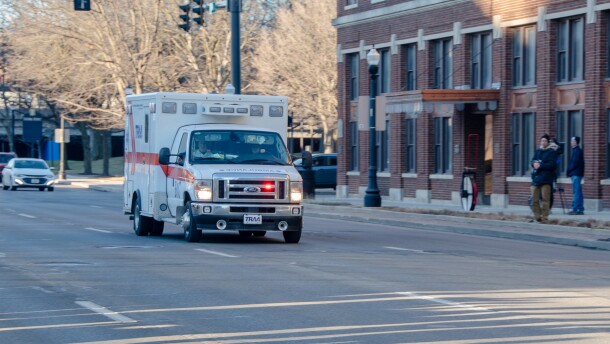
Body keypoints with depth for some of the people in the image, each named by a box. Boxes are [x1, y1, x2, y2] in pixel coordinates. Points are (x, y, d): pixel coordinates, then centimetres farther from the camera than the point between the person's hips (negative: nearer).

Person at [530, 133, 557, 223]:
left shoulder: (552, 152, 0)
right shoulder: (537, 151, 20)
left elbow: (552, 165, -10)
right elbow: (533, 161, 14)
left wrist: (540, 166, -13)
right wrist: (534, 164, -10)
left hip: (546, 179, -6)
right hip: (536, 178, 6)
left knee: (545, 199, -9)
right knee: (534, 199, 3)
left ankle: (544, 217, -7)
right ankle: (537, 216, 11)